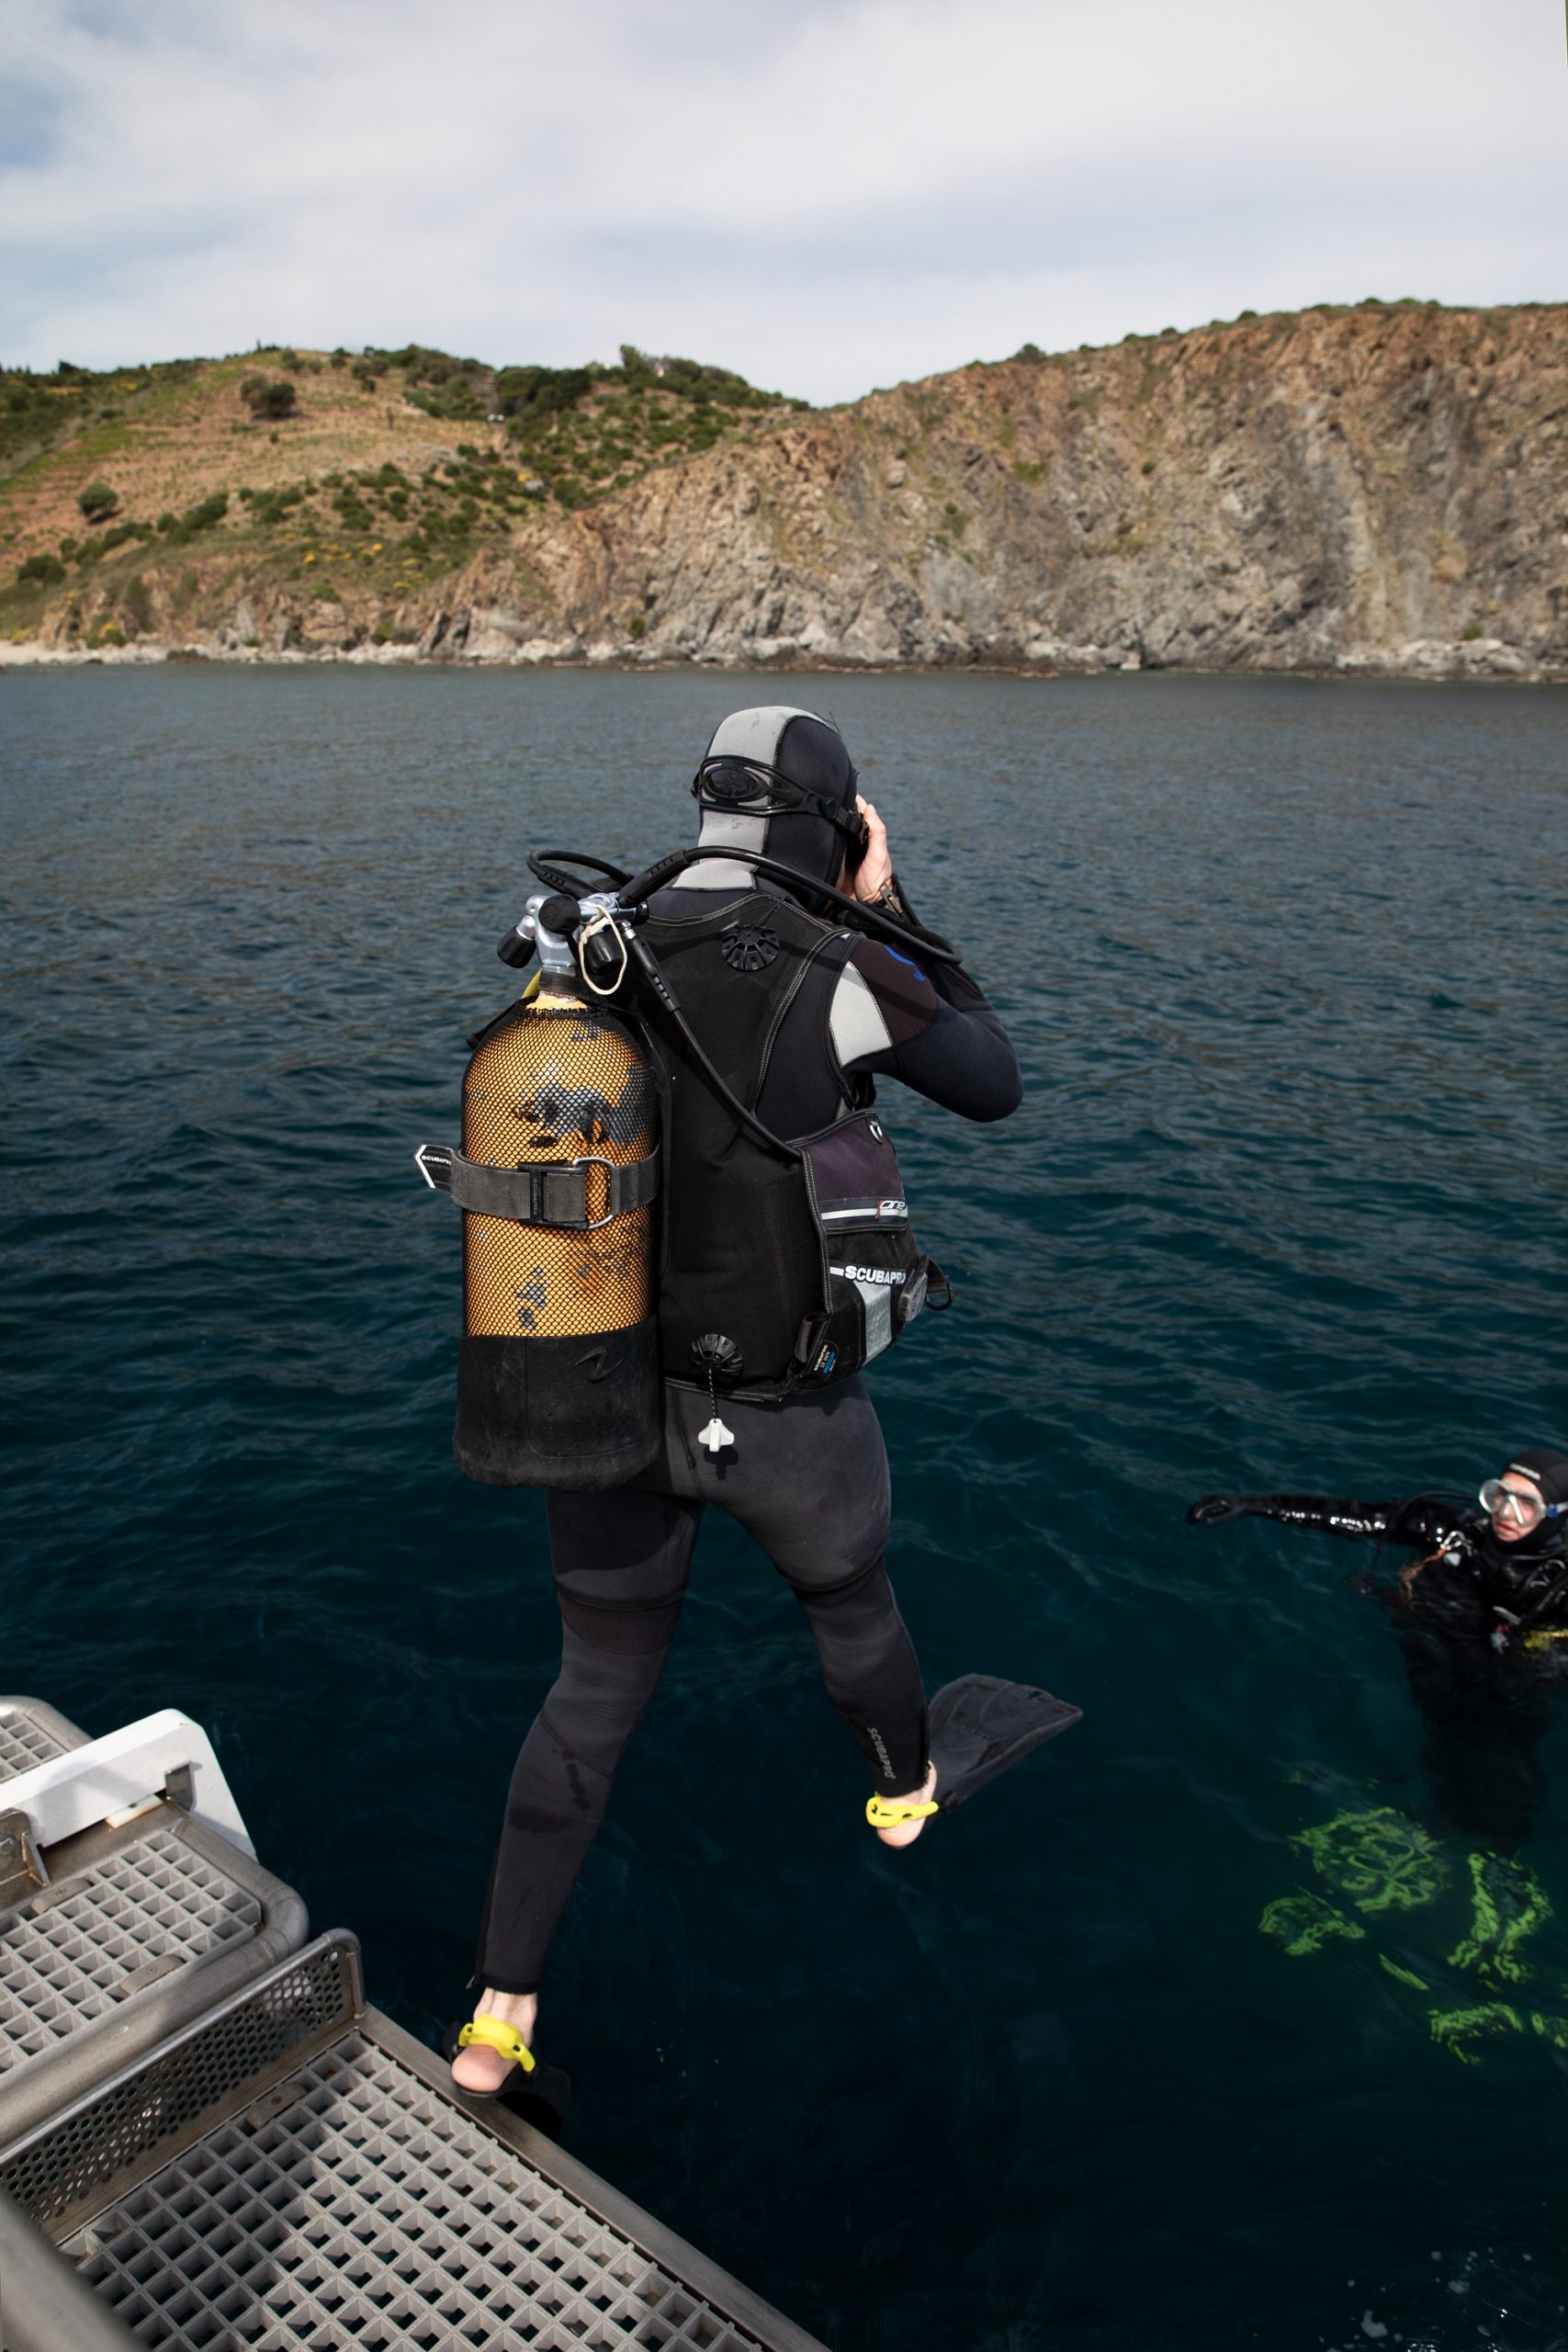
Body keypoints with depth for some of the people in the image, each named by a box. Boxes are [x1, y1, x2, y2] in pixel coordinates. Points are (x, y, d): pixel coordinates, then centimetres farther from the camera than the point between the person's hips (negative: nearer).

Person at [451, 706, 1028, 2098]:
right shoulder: (844, 978, -18)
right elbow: (994, 1085, 0)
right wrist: (888, 911, 2)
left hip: (607, 1398, 3)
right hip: (784, 1415, -3)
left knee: (596, 1689, 21)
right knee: (852, 1603, 30)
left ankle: (500, 2020, 28)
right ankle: (905, 1796, 60)